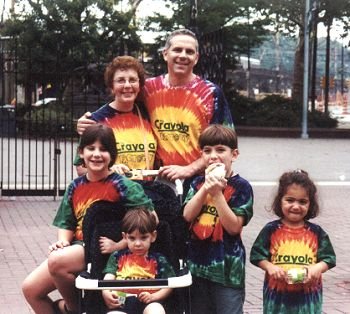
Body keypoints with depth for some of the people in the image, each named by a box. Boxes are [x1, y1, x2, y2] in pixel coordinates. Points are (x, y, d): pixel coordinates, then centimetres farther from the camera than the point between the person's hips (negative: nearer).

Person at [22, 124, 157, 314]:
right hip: (77, 247, 6)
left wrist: (118, 245, -18)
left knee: (56, 261, -30)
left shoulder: (121, 185, -9)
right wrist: (62, 242, -8)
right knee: (31, 288, -6)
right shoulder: (76, 186, 9)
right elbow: (67, 223, 15)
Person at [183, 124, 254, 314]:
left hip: (226, 267, -5)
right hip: (198, 264, 5)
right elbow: (187, 215, -6)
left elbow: (234, 227, -14)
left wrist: (217, 193, -20)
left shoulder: (241, 186, -7)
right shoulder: (198, 183, 8)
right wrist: (206, 187, -15)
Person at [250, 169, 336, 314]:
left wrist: (318, 268, -16)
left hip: (308, 295, 1)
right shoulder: (271, 230, -2)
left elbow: (328, 258, 3)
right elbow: (257, 255, 1)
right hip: (277, 294, -1)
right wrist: (270, 267, -16)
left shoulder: (316, 232, 1)